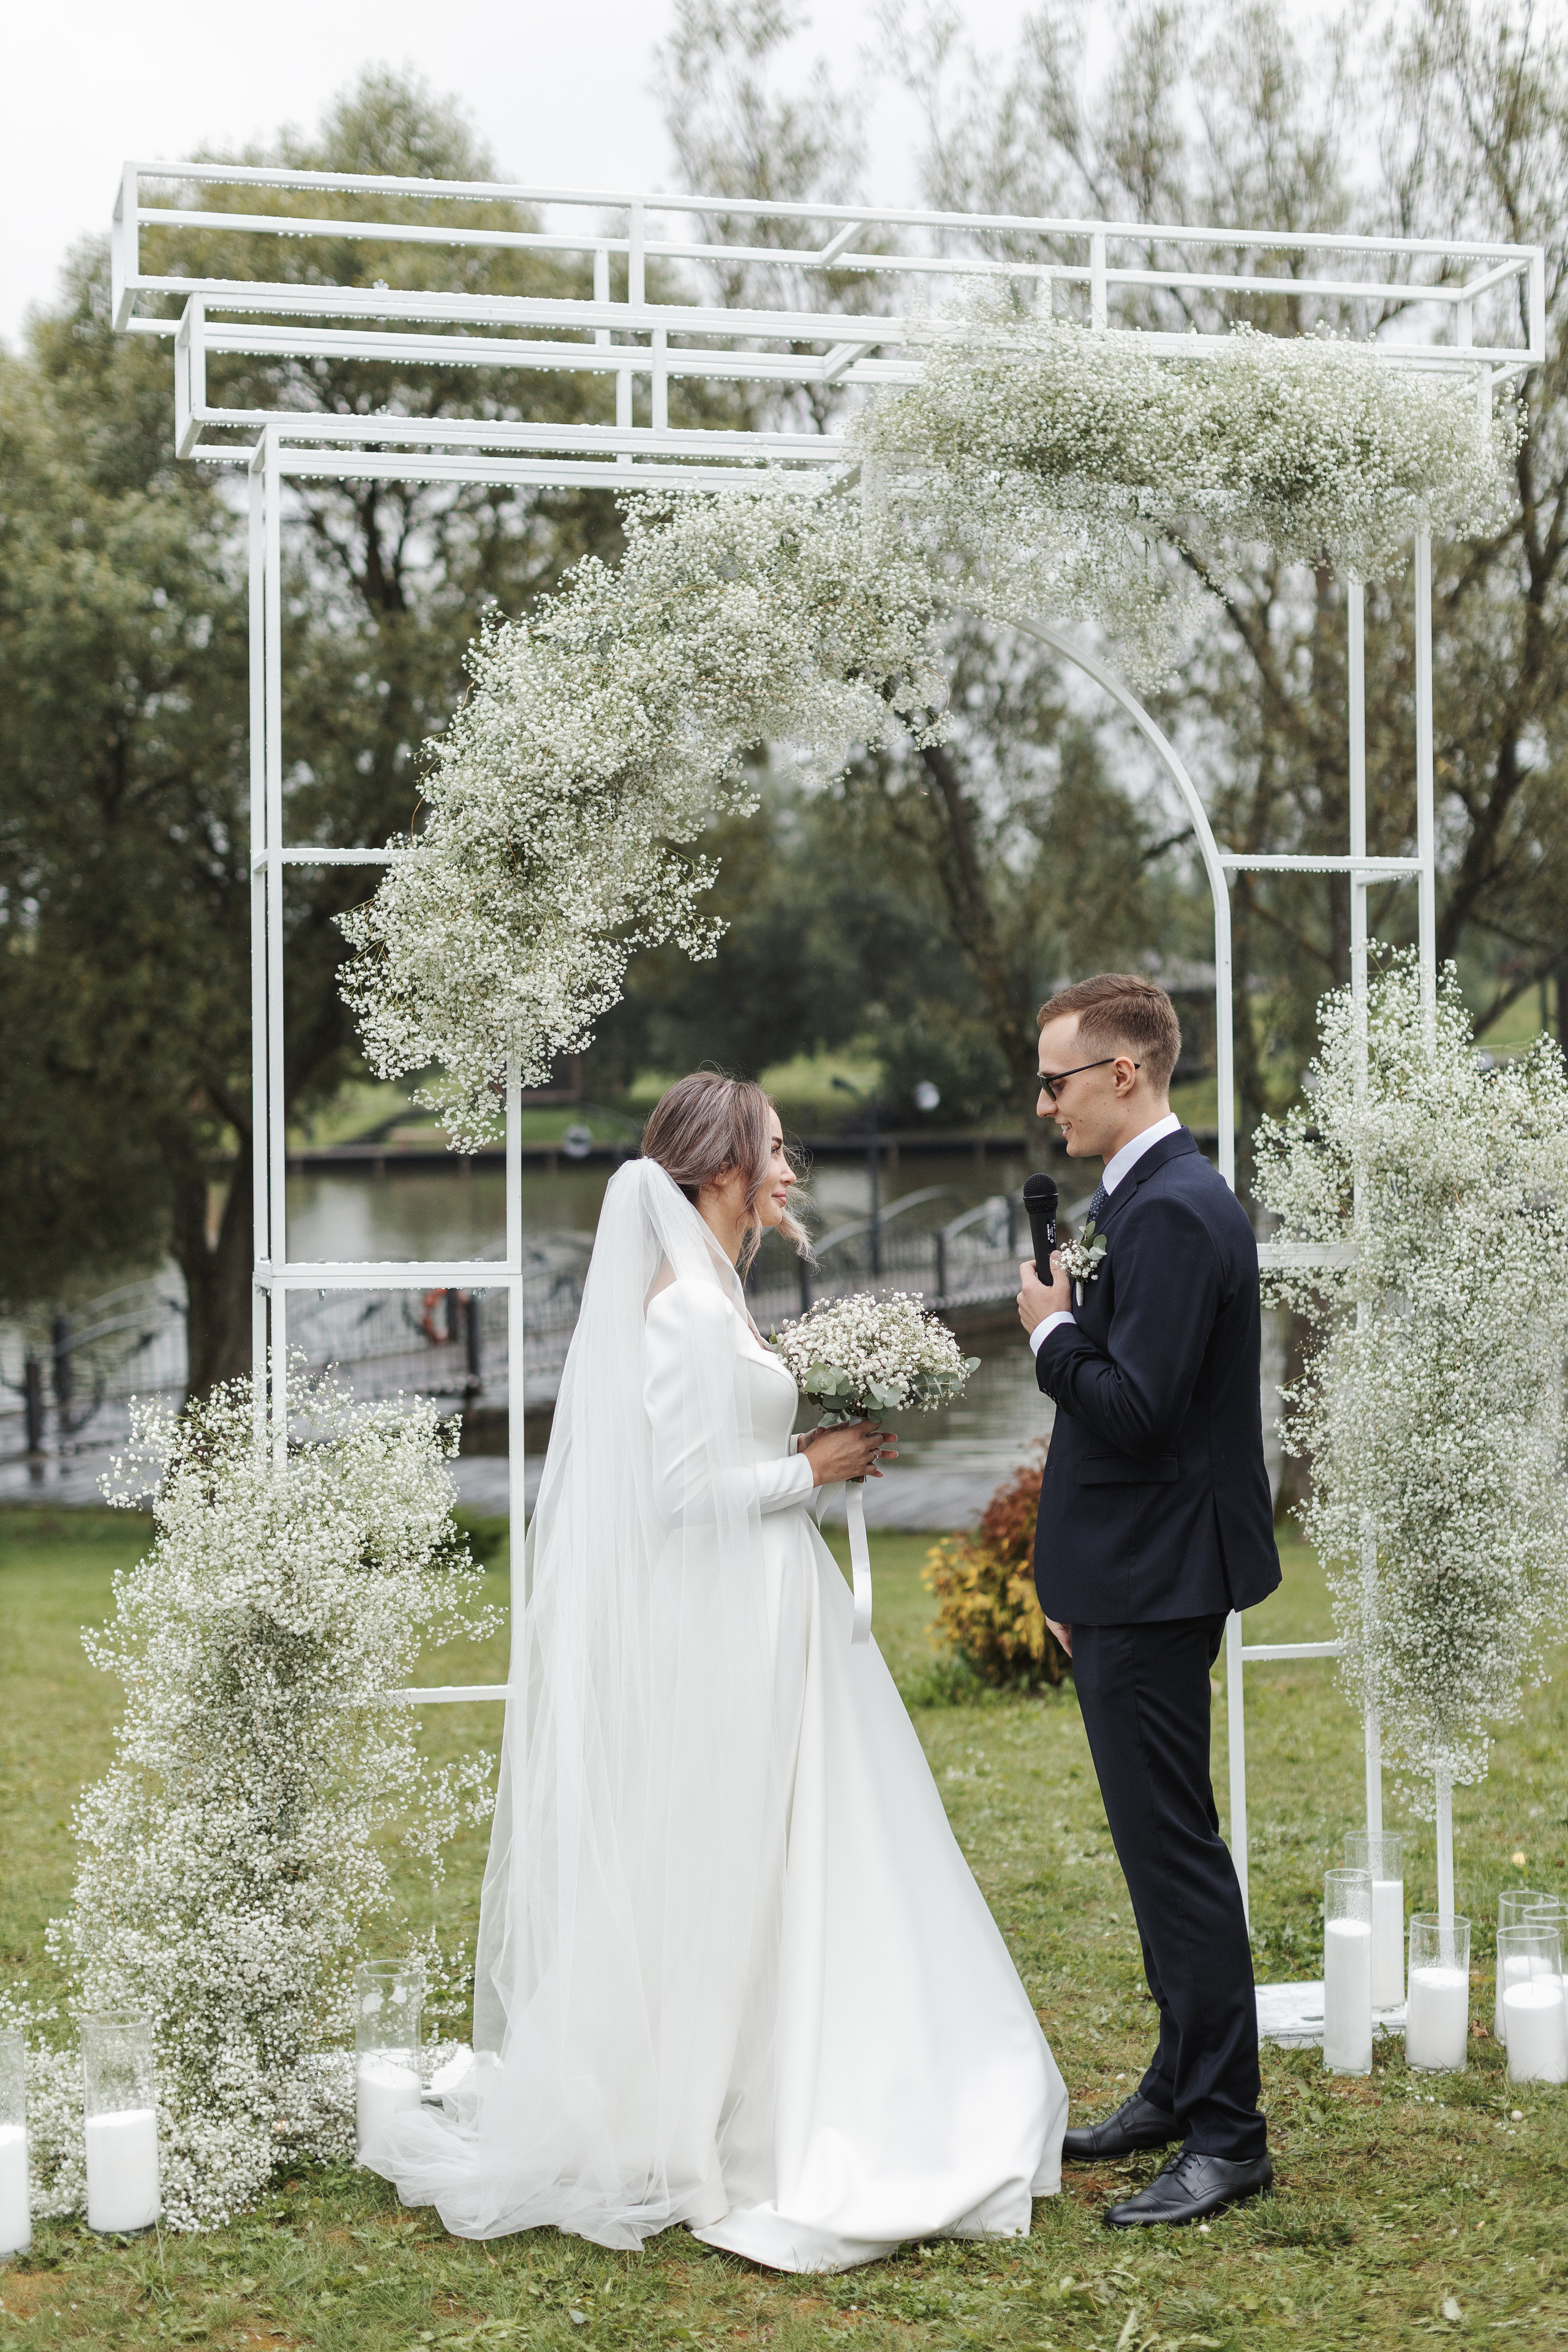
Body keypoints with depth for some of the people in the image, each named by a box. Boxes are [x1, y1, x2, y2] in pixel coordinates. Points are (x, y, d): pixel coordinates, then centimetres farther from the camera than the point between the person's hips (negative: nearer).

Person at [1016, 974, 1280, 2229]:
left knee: (1175, 1848, -5)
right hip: (1130, 1582, 11)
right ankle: (1182, 2083, 30)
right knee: (1160, 1842, 18)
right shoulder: (1152, 1197, 14)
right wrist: (1074, 1579, 21)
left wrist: (1052, 1332, -9)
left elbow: (1132, 1408, -27)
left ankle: (1227, 2135, 2)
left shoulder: (1175, 1211, -19)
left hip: (1156, 1584, -11)